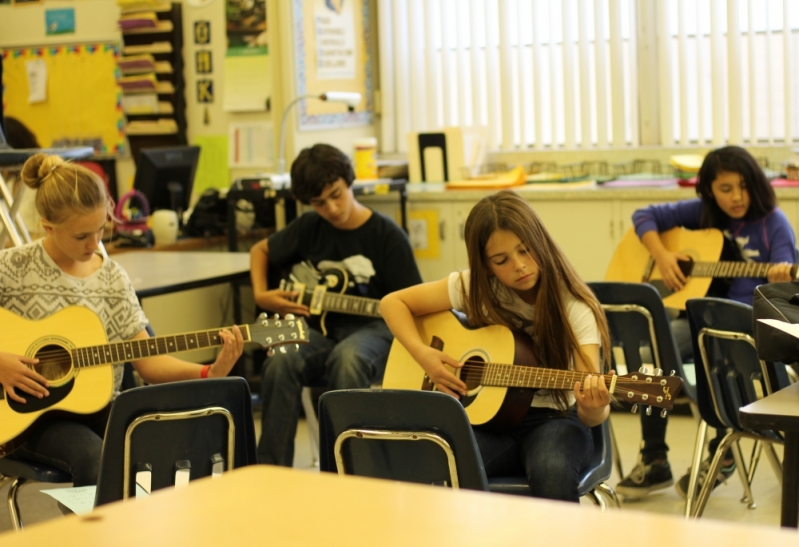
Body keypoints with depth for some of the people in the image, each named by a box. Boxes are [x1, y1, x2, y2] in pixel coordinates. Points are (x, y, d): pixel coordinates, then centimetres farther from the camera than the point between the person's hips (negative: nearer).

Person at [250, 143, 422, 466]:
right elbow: (260, 250, 24)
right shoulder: (309, 228, 7)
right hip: (323, 328, 3)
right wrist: (261, 296, 7)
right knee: (280, 365, -30)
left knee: (347, 359, -39)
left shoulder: (386, 235, -6)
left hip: (371, 329, -3)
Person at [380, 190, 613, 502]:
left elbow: (593, 411, -18)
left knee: (552, 471, -38)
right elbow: (393, 303, 4)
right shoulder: (475, 287, -4)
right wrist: (423, 354, -12)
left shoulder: (574, 307, -11)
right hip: (487, 415, 2)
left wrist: (594, 410, -42)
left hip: (552, 418, -1)